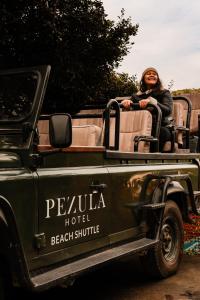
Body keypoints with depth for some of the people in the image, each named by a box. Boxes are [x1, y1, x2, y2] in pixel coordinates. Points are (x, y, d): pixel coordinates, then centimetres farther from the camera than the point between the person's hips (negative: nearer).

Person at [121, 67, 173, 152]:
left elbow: (168, 110, -7)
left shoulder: (164, 93, 12)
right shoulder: (137, 96, 22)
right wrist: (126, 102, -15)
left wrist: (151, 101, -24)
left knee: (162, 132, -38)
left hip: (163, 127, -2)